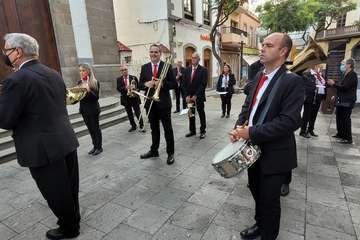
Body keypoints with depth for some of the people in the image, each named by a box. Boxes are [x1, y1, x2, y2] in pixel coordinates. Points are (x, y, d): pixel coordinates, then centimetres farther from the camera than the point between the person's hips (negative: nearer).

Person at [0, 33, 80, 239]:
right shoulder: (54, 74, 8)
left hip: (45, 149, -8)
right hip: (67, 140, 8)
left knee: (57, 194, 12)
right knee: (69, 188, 23)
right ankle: (73, 217, 44)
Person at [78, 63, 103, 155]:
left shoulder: (95, 82, -10)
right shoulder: (79, 83, 6)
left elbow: (96, 97, -15)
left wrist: (88, 90, -29)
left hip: (93, 110, -5)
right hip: (84, 109, 6)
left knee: (96, 128, 4)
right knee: (90, 129, 14)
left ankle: (99, 147, 17)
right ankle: (95, 146, 27)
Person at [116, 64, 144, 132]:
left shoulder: (134, 77, -1)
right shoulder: (119, 79, 4)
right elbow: (118, 88, -10)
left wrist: (134, 90, -21)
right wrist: (125, 88, -27)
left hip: (134, 98, -3)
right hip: (126, 99, 3)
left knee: (138, 113, 0)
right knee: (129, 114, 12)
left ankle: (141, 126, 12)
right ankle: (133, 126, 25)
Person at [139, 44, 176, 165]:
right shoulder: (144, 67, 7)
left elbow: (174, 84, -6)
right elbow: (140, 85, 7)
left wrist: (161, 84, -21)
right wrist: (146, 84, -15)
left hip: (163, 102, -3)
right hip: (150, 102, 4)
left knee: (167, 128, 5)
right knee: (154, 128, 16)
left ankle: (170, 153, 16)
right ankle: (154, 150, 31)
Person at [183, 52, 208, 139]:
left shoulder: (203, 70, -5)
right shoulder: (187, 70, 8)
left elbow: (203, 84, -12)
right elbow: (185, 84, 5)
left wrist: (196, 95, -16)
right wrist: (187, 95, -5)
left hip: (199, 96, -4)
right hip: (189, 96, 4)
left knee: (201, 114, 6)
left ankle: (202, 131, 17)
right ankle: (192, 130, 22)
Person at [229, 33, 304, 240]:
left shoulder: (292, 81, -17)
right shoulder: (259, 76, 6)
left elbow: (290, 121, -25)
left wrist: (252, 132, -24)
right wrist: (240, 126, -5)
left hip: (274, 153, -7)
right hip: (254, 147, 7)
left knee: (269, 199, 11)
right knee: (256, 191, 24)